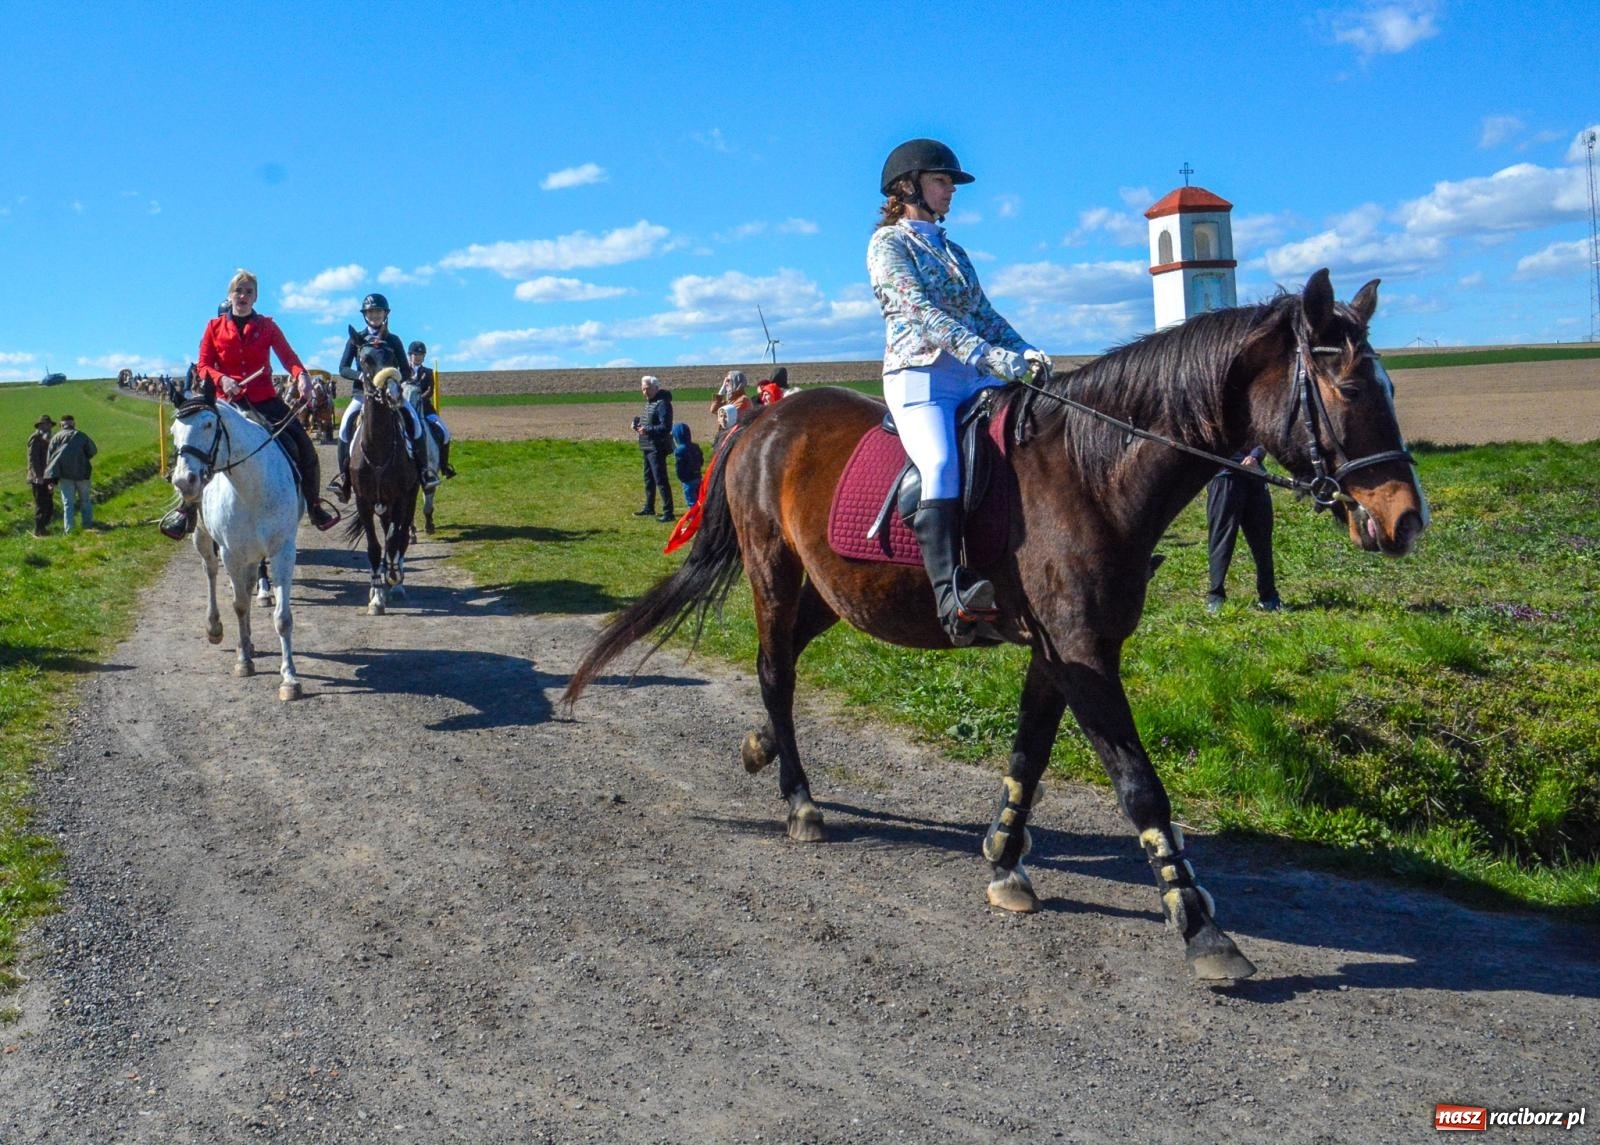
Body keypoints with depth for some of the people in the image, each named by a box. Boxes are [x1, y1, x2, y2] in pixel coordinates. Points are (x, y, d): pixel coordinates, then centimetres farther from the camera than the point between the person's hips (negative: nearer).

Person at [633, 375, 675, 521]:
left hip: (657, 448, -10)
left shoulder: (662, 404, -18)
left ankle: (668, 513, -9)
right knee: (648, 478, 21)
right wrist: (637, 421, 5)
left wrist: (648, 430, -30)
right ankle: (649, 508, 35)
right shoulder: (649, 402, 13)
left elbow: (666, 427, -23)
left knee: (660, 480, -10)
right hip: (647, 447, 10)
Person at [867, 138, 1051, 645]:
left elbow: (984, 314, 20)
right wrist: (986, 352, -23)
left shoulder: (953, 251, 25)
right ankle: (952, 595, -44)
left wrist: (1025, 352, -1)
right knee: (941, 463, -33)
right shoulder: (888, 243, 4)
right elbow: (919, 309, -11)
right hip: (919, 378, -8)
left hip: (976, 379, 8)